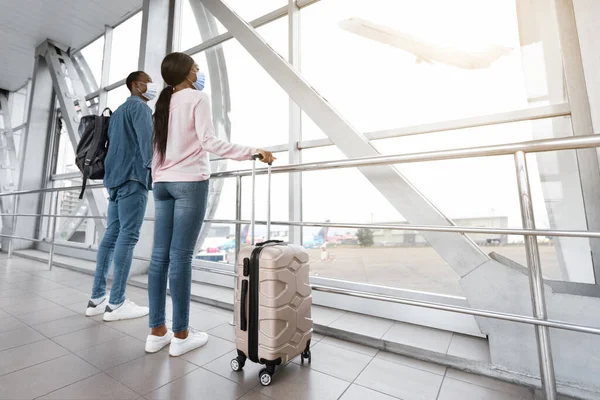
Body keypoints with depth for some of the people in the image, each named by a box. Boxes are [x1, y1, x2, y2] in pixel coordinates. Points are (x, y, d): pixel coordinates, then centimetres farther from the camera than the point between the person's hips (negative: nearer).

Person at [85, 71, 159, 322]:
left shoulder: (119, 111, 29)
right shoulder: (139, 106, -1)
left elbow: (114, 143, 26)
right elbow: (146, 136, -19)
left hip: (116, 176, 10)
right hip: (133, 176, -10)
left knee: (112, 235, 7)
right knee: (128, 236, -11)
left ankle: (97, 297, 11)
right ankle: (116, 304, -8)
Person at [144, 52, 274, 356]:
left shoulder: (164, 102, 20)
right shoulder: (197, 98, -1)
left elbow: (157, 147, 16)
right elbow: (208, 142, -15)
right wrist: (252, 152, -19)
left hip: (163, 182, 7)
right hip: (190, 182, -7)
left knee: (160, 256, 6)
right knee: (181, 257, -6)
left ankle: (157, 331, 17)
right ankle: (181, 335, 6)